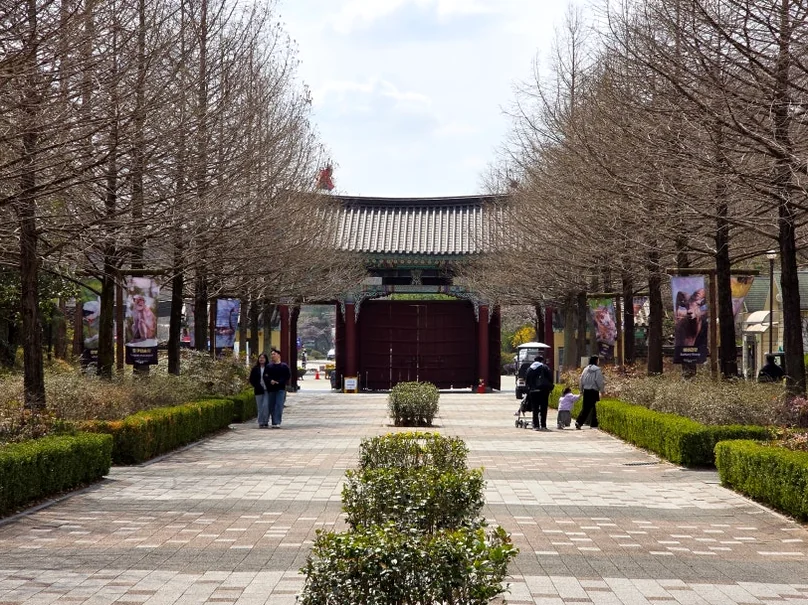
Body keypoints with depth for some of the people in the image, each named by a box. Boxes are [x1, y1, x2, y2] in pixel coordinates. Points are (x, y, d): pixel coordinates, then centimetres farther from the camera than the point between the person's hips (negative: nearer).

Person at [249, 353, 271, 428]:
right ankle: (261, 423, 10)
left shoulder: (269, 368, 1)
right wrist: (257, 386, -4)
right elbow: (251, 379, 8)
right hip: (258, 391, 2)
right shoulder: (255, 369, 7)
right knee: (260, 407, 5)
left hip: (267, 390, -2)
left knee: (265, 405, -13)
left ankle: (266, 422, -6)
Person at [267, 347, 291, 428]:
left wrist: (279, 382, -13)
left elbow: (288, 376, -2)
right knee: (271, 407, 6)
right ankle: (274, 423, 16)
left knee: (279, 406, -14)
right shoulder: (269, 366, 11)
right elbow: (266, 377, 6)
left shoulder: (284, 366, 3)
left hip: (281, 389, -4)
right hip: (271, 389, 4)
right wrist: (270, 381, -15)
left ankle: (277, 423, -18)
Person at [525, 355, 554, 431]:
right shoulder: (545, 368, 2)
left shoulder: (529, 369, 11)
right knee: (543, 409, 2)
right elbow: (550, 378, -3)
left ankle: (536, 425, 0)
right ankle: (543, 425, -2)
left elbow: (526, 381, 12)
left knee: (535, 409, 5)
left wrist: (529, 388, 20)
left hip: (533, 391, 2)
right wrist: (550, 387, 6)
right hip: (543, 390, -2)